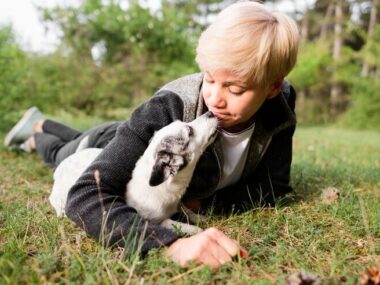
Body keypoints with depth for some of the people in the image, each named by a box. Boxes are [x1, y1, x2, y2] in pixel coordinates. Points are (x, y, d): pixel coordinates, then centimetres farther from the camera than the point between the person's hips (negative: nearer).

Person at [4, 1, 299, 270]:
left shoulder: (279, 107, -33)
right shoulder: (167, 112, -47)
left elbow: (272, 188, -23)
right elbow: (85, 196, -52)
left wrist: (200, 202, -35)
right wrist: (174, 244, -65)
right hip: (117, 147, -5)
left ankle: (41, 124, 67)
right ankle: (36, 133, 63)